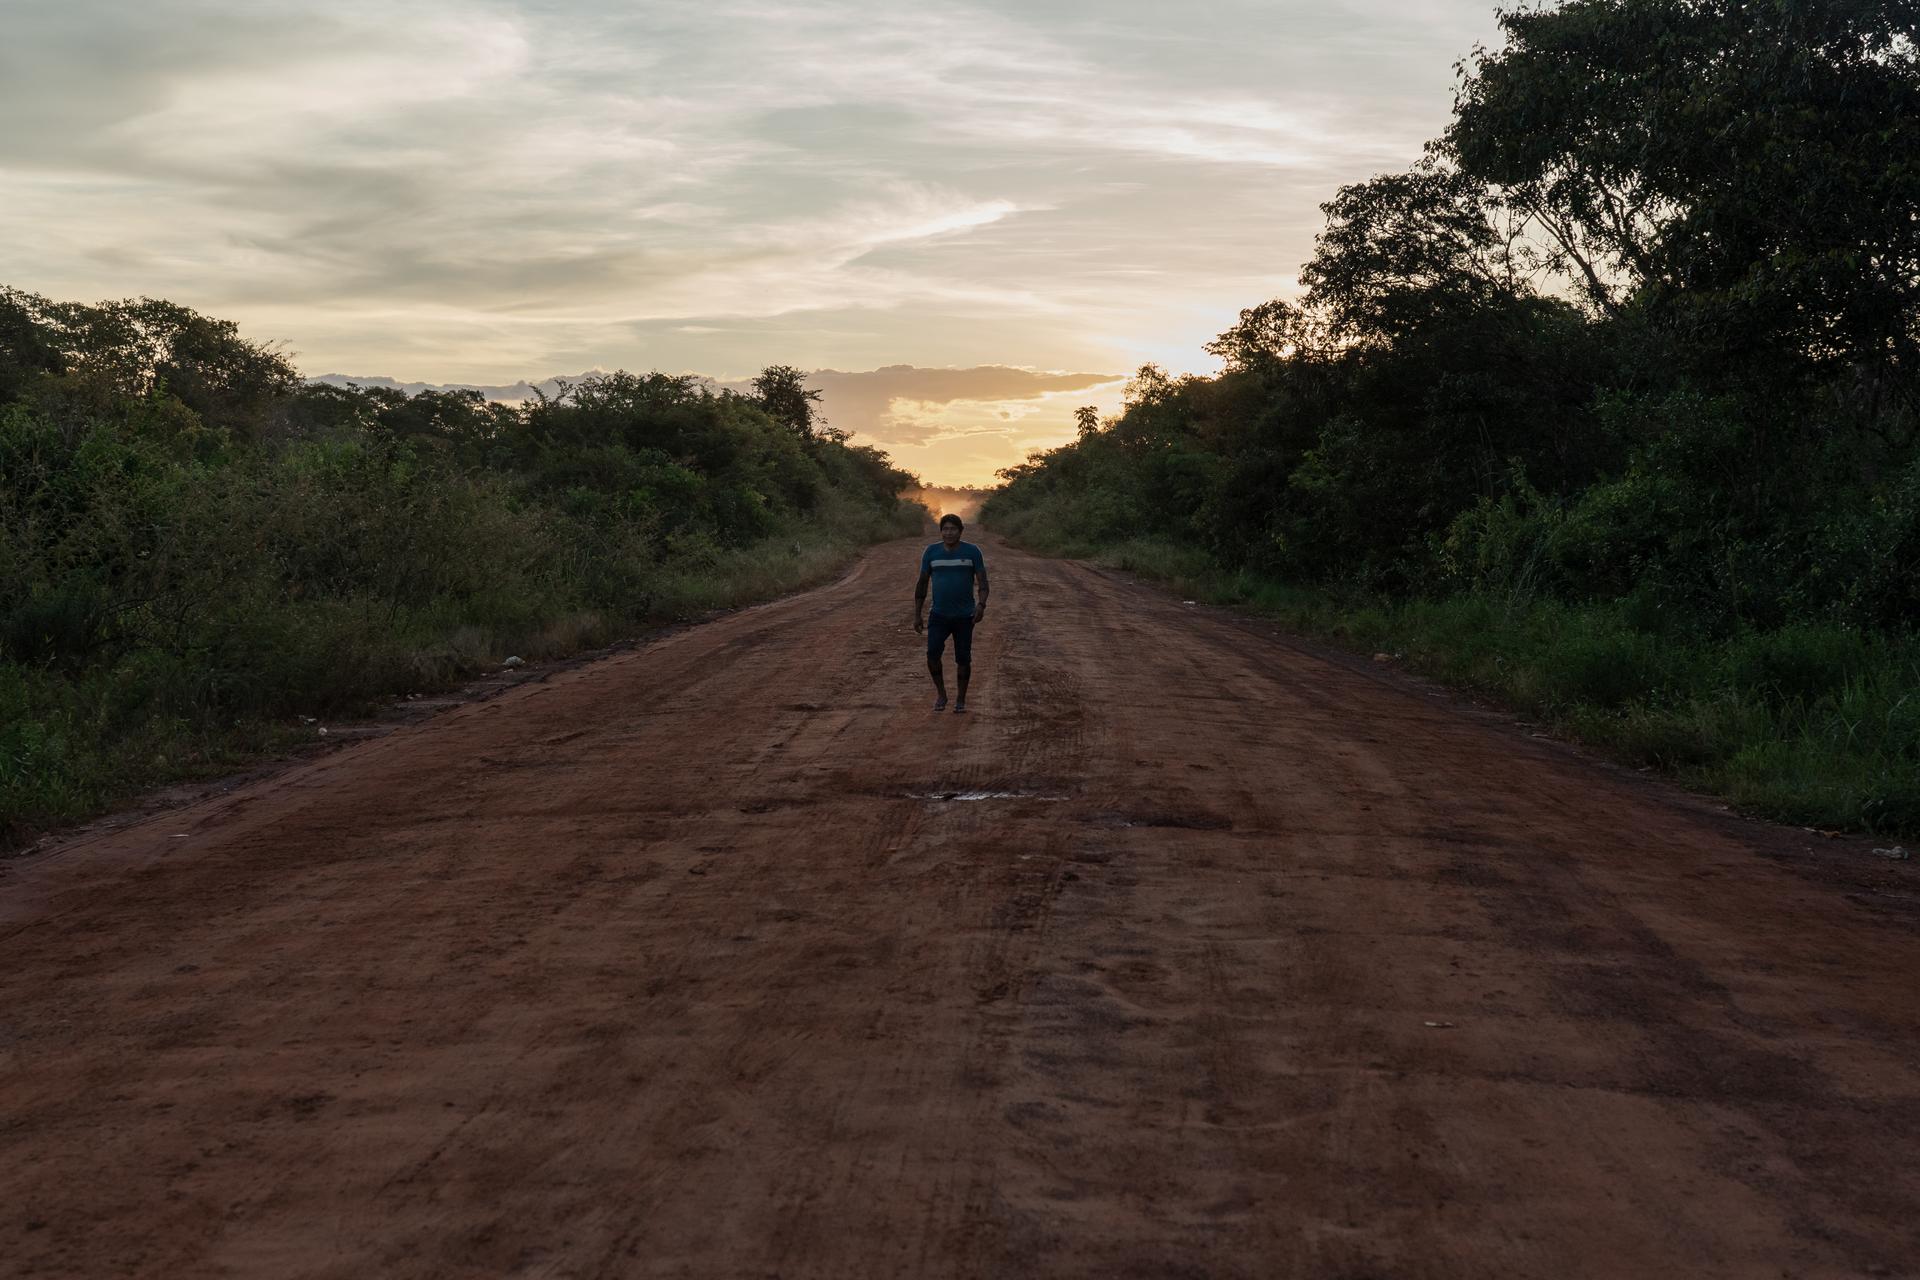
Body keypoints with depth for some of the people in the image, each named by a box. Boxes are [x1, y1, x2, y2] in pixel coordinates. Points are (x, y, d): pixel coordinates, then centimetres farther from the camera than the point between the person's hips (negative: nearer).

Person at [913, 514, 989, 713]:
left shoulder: (972, 551, -5)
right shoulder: (931, 552, -1)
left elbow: (983, 583, -5)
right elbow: (922, 585, 5)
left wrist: (981, 605, -24)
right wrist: (916, 615, 3)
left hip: (964, 616, -1)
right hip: (939, 615, 1)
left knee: (963, 659, 1)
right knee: (933, 654, -15)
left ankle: (961, 699, 20)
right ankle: (941, 694, 4)